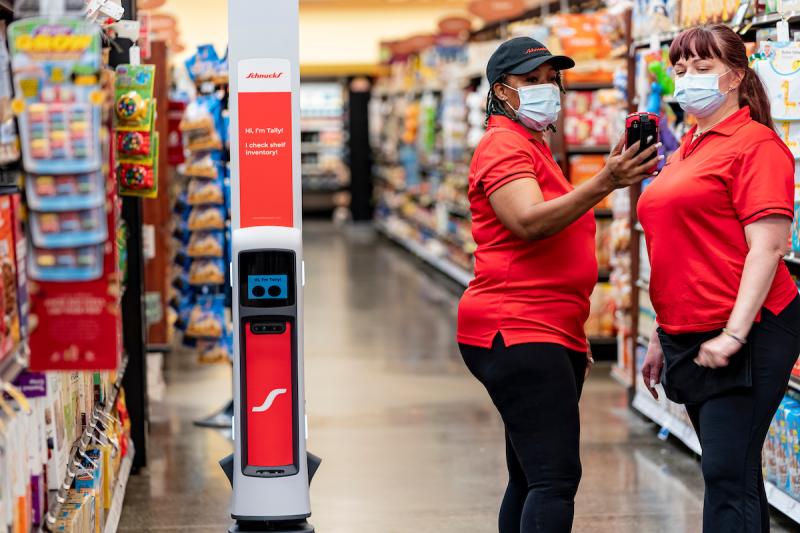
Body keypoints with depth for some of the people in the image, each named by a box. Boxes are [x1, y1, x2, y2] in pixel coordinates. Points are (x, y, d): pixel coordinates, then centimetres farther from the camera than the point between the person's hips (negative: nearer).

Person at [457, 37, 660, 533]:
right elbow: (528, 222, -26)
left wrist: (574, 342, 29)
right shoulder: (504, 146, -7)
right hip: (517, 335, -11)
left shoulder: (534, 149, 24)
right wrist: (605, 183, -37)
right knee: (556, 477, -19)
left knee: (533, 478, 11)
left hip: (550, 334, 11)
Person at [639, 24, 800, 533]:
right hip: (691, 338, 9)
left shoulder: (755, 144, -9)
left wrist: (734, 333, -23)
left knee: (728, 475, -11)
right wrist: (663, 335, 22)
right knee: (733, 473, 14)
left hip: (745, 338, -9)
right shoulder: (686, 152, 17)